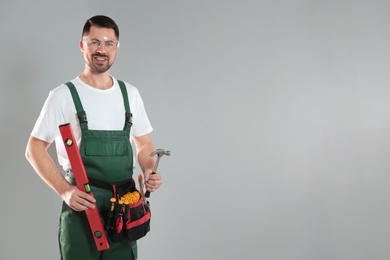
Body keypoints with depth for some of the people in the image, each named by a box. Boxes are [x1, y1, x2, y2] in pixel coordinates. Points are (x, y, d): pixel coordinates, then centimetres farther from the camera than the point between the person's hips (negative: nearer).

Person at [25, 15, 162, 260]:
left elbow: (144, 143, 14)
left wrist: (149, 172, -6)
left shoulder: (130, 94, 7)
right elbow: (35, 149, -4)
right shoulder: (64, 96, -6)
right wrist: (64, 190, -15)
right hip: (82, 203, -4)